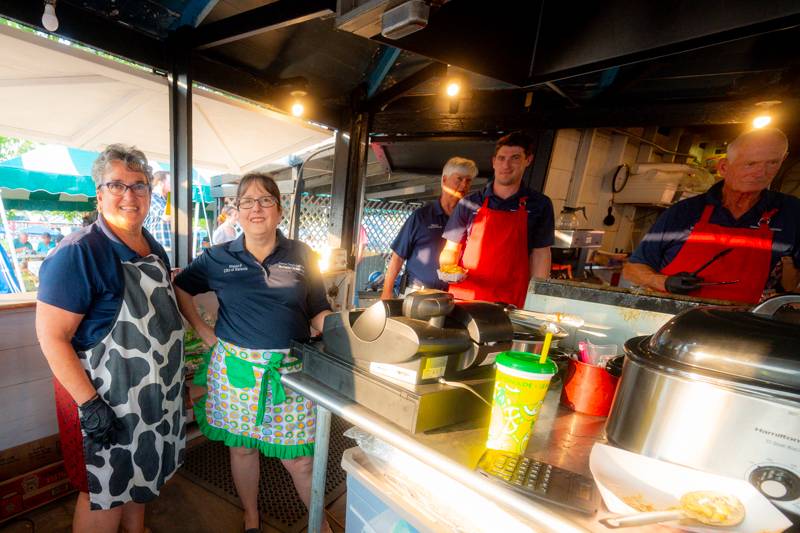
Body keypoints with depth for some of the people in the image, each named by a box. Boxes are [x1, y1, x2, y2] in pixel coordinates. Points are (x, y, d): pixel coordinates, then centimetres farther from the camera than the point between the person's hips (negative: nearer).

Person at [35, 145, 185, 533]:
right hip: (106, 399, -7)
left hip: (154, 391, 7)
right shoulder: (79, 253, -20)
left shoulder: (155, 248, 3)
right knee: (106, 491, 13)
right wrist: (90, 404, -22)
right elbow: (51, 336, -20)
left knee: (140, 473, 25)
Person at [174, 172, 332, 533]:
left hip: (290, 368, -1)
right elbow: (180, 287, 14)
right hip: (236, 366, 2)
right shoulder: (220, 257, 2)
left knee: (297, 456, 8)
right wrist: (202, 330, 5)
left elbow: (318, 312, 1)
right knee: (242, 447, 20)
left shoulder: (302, 256, -1)